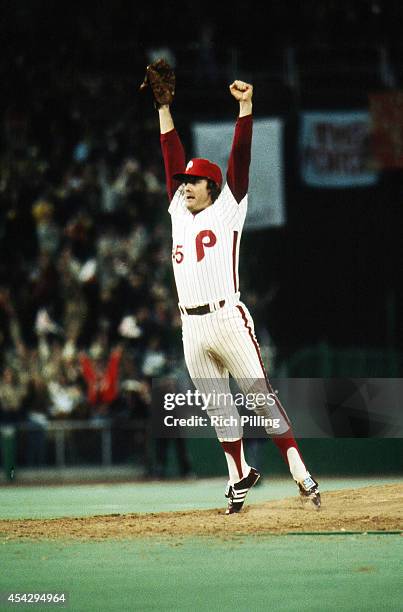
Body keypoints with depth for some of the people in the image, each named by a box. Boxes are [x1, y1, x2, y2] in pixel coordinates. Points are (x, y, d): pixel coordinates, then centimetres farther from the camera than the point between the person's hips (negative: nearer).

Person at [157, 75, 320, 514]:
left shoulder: (225, 212, 5)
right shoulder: (180, 214, 18)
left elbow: (240, 160, -2)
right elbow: (172, 156, 18)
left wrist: (245, 107, -7)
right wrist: (164, 107, 16)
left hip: (228, 319, -6)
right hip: (192, 327, 6)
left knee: (261, 396, -9)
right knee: (217, 407, 9)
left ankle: (301, 476, -11)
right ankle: (240, 476, 18)